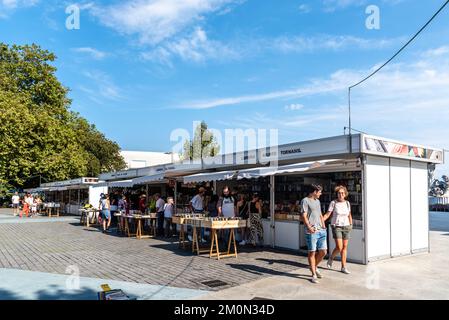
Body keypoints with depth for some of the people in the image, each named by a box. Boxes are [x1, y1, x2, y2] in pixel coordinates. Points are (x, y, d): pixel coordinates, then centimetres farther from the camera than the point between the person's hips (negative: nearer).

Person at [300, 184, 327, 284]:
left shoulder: (317, 201, 21)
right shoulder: (305, 201, -4)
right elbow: (304, 216, -11)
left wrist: (323, 225, 12)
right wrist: (309, 227, -22)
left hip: (321, 231, 7)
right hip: (312, 231, -7)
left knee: (323, 251, 6)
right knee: (312, 252, 0)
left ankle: (315, 267, 30)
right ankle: (313, 275, 11)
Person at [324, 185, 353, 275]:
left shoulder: (347, 203, 3)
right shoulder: (333, 203, -8)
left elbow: (349, 215, 15)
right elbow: (327, 214, -8)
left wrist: (351, 225, 6)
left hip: (346, 227, 4)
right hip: (336, 227, -4)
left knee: (345, 247, 5)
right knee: (339, 248, -11)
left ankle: (344, 267, 14)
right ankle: (331, 258, 19)